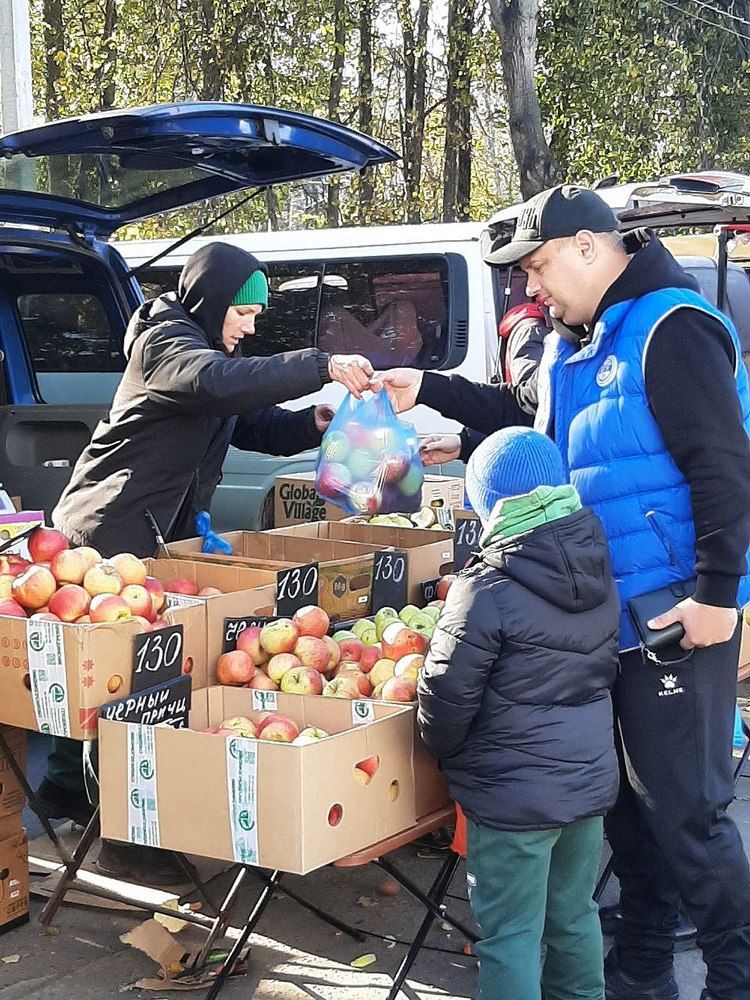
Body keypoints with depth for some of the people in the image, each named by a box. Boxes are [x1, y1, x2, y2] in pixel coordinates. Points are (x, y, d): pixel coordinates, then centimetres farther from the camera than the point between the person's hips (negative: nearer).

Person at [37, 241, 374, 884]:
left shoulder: (204, 346, 21)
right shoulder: (163, 342, -12)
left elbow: (256, 424, 17)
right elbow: (220, 383, -34)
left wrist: (311, 424, -3)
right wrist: (322, 367, -36)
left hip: (159, 540, 10)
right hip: (110, 537, -10)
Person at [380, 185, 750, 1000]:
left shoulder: (671, 329, -15)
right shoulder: (574, 343, 13)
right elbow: (524, 415, 30)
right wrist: (428, 391, 21)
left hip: (677, 611, -9)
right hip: (601, 608, 9)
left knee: (684, 805, -4)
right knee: (626, 795, 17)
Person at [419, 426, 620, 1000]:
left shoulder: (488, 589, -20)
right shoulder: (601, 571, 1)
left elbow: (447, 695, -16)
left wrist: (444, 748, 3)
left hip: (512, 794, -7)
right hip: (592, 776, 7)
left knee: (510, 937, 5)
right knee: (575, 916, 22)